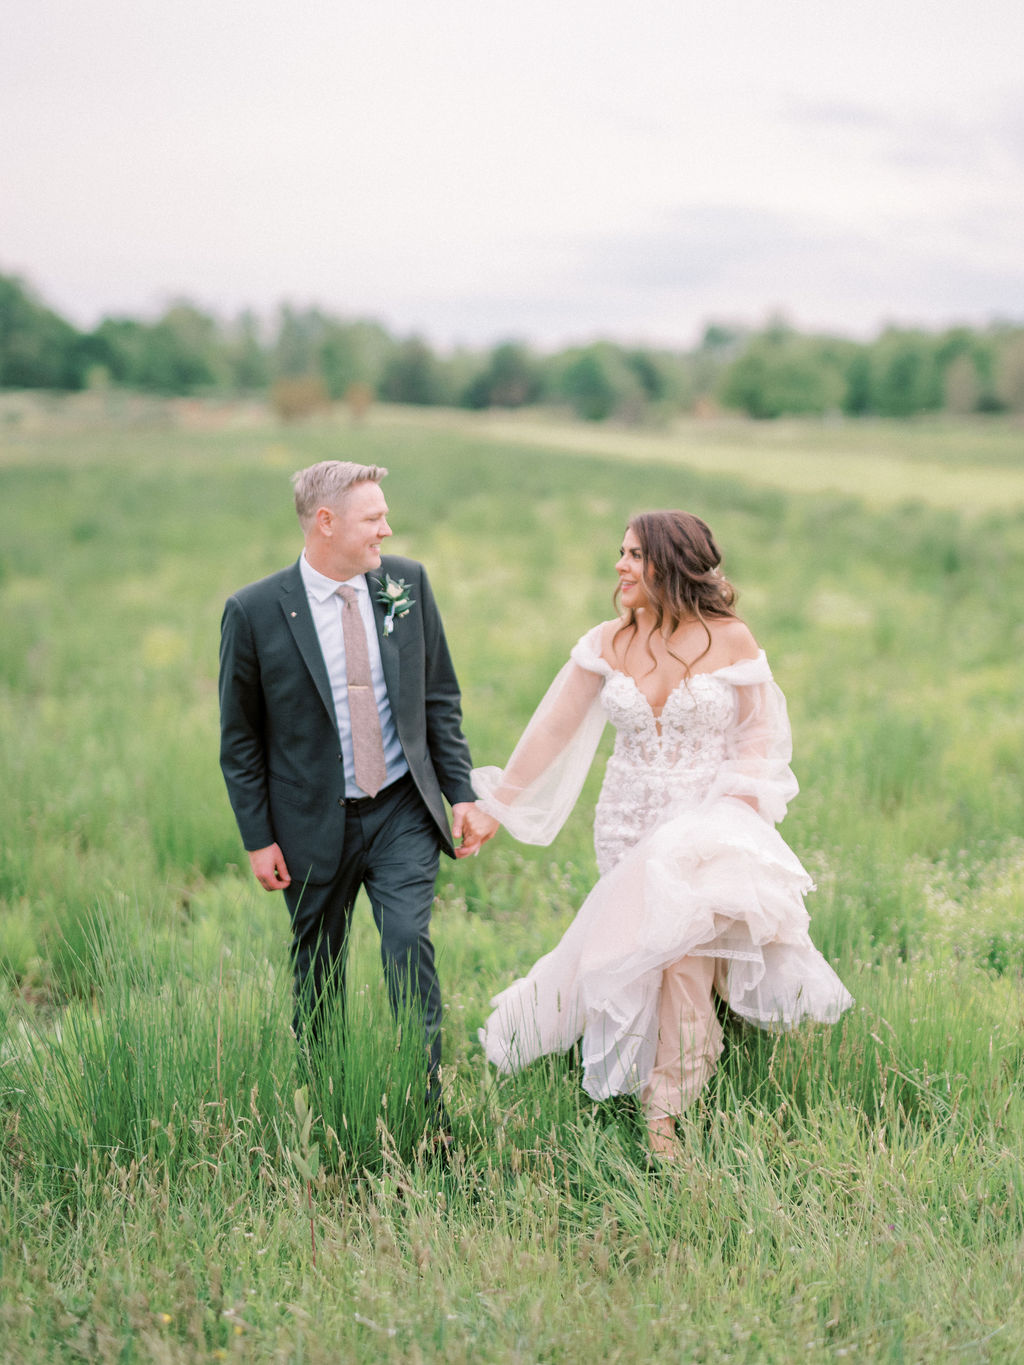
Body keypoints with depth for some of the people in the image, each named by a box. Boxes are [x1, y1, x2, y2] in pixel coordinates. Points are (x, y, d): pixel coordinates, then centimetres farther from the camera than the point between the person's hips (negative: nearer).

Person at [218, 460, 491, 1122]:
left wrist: (461, 792, 2)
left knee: (409, 945, -13)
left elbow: (440, 697, 7)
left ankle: (425, 1108, -4)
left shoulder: (407, 583, -1)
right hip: (314, 823, -1)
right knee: (318, 972, 12)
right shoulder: (254, 612, -10)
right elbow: (240, 738, -2)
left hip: (403, 812, 1)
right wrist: (259, 838, -4)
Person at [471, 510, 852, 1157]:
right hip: (631, 827, 3)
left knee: (681, 945, -21)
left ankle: (664, 1109, -13)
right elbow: (554, 728, 5)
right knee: (660, 953, 2)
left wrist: (740, 801, -13)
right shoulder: (607, 644, 3)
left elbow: (759, 733, 2)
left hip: (709, 819, -3)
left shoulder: (731, 641, -5)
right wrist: (496, 804, 3)